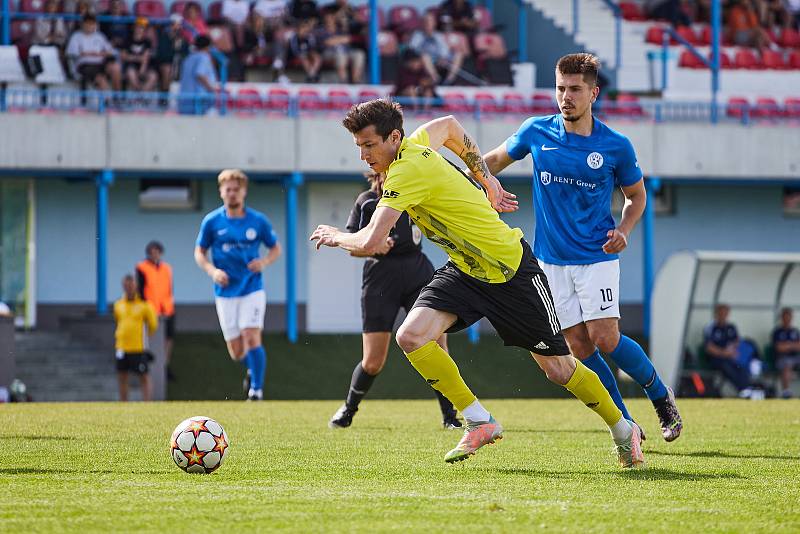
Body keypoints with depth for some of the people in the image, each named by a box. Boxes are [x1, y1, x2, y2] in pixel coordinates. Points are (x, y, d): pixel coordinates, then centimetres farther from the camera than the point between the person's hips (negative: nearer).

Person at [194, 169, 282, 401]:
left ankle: (257, 388, -8)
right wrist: (212, 271, -11)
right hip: (226, 292, 1)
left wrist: (265, 261, -11)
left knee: (251, 337, -18)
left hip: (252, 288, -1)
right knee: (236, 352, 3)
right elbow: (199, 253, 8)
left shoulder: (258, 221, -1)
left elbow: (276, 248, 10)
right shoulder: (211, 221, 0)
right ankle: (253, 368, 36)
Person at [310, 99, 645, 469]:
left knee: (558, 368, 2)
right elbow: (448, 125, 21)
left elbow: (369, 243, -32)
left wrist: (336, 236, -10)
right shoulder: (414, 144, -2)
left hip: (511, 270, -8)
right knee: (411, 337, -14)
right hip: (464, 269, 8)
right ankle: (479, 422, -2)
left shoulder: (407, 171, -28)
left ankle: (623, 430, 25)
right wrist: (486, 179, 23)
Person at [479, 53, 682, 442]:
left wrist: (623, 230, -8)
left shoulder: (616, 147, -6)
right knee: (578, 346, -3)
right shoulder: (536, 132, -2)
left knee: (605, 338, -15)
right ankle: (625, 425, 8)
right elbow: (497, 159, 16)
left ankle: (660, 395, 10)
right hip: (552, 260, 3)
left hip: (597, 257, -3)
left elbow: (636, 195, 10)